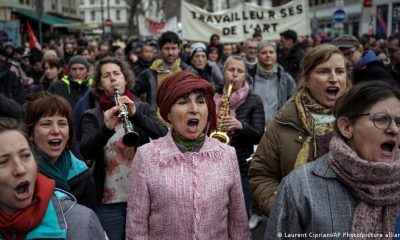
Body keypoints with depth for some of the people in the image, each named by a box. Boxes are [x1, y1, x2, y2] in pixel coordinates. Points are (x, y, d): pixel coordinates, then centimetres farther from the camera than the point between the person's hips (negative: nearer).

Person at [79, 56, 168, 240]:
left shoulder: (143, 109, 5)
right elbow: (85, 151, -13)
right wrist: (106, 127, -30)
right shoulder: (92, 116, 2)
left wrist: (135, 114, -23)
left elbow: (164, 135, -10)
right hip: (108, 201, -1)